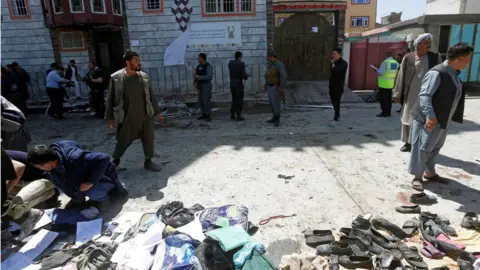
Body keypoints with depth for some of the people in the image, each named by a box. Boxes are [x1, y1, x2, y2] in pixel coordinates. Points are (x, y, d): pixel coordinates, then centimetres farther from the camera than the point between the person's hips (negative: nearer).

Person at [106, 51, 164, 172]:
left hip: (145, 115, 3)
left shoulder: (144, 77, 1)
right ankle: (115, 160, 34)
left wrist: (157, 112, 9)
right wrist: (110, 117, -2)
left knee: (148, 138, 6)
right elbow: (111, 99, -2)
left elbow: (151, 96, 9)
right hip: (127, 117, -3)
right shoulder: (116, 78, -9)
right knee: (123, 140, 9)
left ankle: (148, 161, 23)